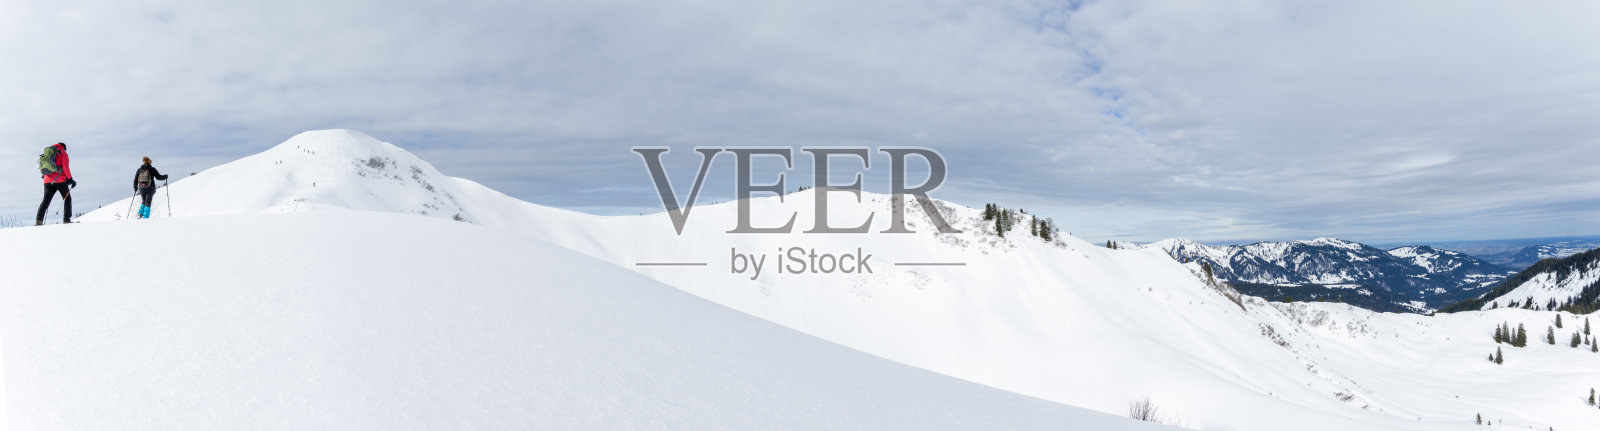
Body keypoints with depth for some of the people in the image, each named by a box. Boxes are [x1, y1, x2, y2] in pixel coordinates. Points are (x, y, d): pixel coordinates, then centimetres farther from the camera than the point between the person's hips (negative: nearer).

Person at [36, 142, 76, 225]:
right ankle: (66, 219, -1)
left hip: (48, 181, 5)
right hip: (60, 180, -5)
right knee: (67, 199, 8)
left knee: (46, 200, 2)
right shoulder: (63, 153, 3)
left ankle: (39, 219, -15)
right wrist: (70, 179, -3)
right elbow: (65, 167, -8)